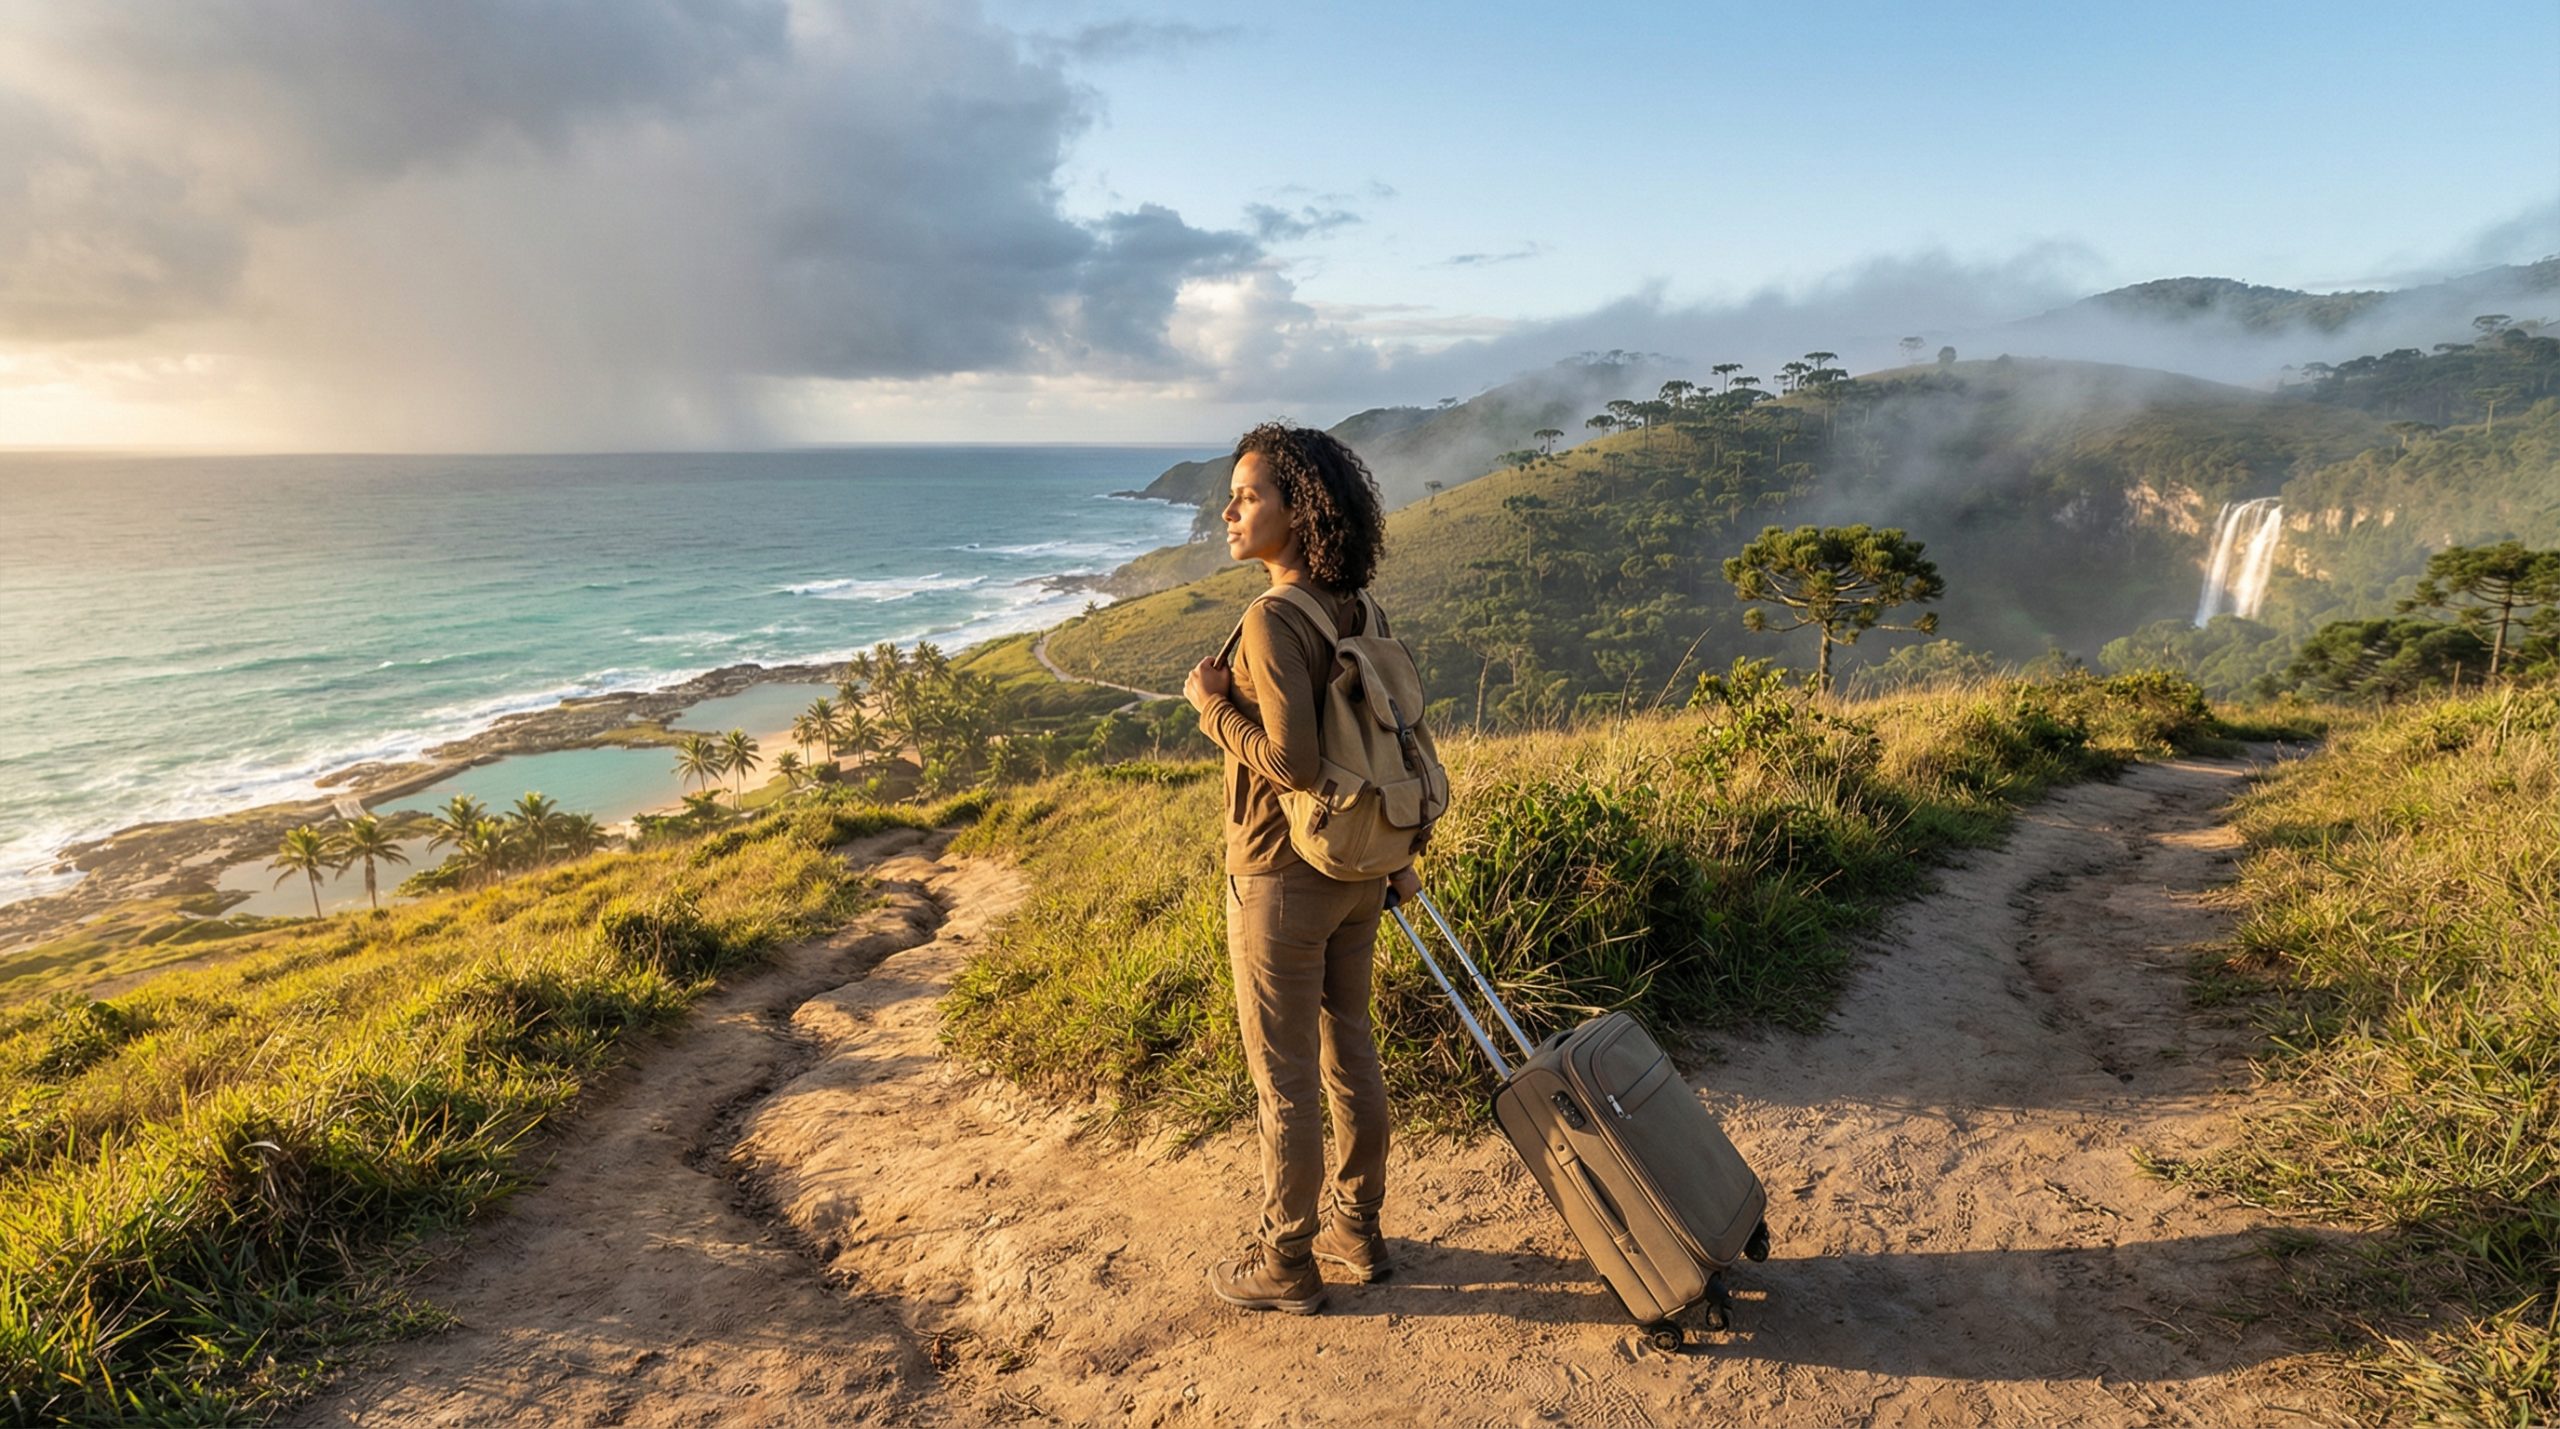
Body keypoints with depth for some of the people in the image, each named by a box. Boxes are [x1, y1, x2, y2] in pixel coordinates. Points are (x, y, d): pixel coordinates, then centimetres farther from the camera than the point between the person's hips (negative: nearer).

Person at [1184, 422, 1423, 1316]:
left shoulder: (1273, 622, -22)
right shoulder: (1357, 611, 3)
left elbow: (1292, 762, -29)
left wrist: (1213, 705, -14)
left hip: (1283, 881, -8)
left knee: (1284, 1081, 8)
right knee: (1349, 1054, 20)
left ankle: (1286, 1264, 26)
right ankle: (1356, 1231, 37)